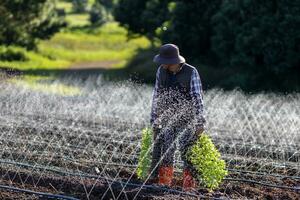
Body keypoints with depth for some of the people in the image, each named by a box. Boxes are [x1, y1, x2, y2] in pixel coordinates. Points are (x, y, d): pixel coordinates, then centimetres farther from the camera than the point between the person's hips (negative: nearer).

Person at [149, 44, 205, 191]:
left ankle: (189, 183, -1)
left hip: (186, 119, -3)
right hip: (167, 118, 3)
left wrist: (200, 122, -19)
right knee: (166, 150, -3)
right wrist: (154, 120, 6)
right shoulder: (161, 71, -2)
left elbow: (197, 98, -15)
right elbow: (156, 97, 5)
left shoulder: (191, 72, -14)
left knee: (186, 151, -7)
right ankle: (164, 182, 0)